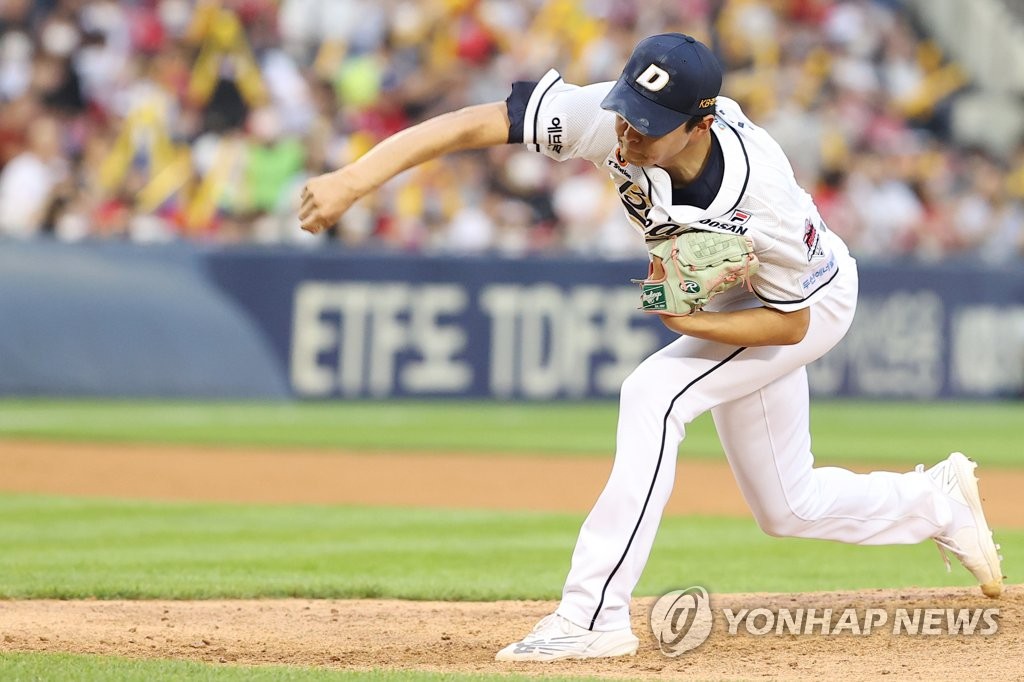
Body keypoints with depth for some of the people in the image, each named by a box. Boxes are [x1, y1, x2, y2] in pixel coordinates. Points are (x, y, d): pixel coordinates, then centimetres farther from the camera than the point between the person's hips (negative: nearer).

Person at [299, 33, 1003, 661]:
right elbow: (472, 124, -38)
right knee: (787, 506, 17)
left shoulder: (760, 196, -41)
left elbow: (789, 323, -25)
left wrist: (687, 322, -38)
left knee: (654, 395, -29)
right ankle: (939, 503, 43)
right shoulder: (610, 119, -33)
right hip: (720, 297, 7)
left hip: (811, 299, -7)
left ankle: (595, 613, -26)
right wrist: (350, 182, -48)